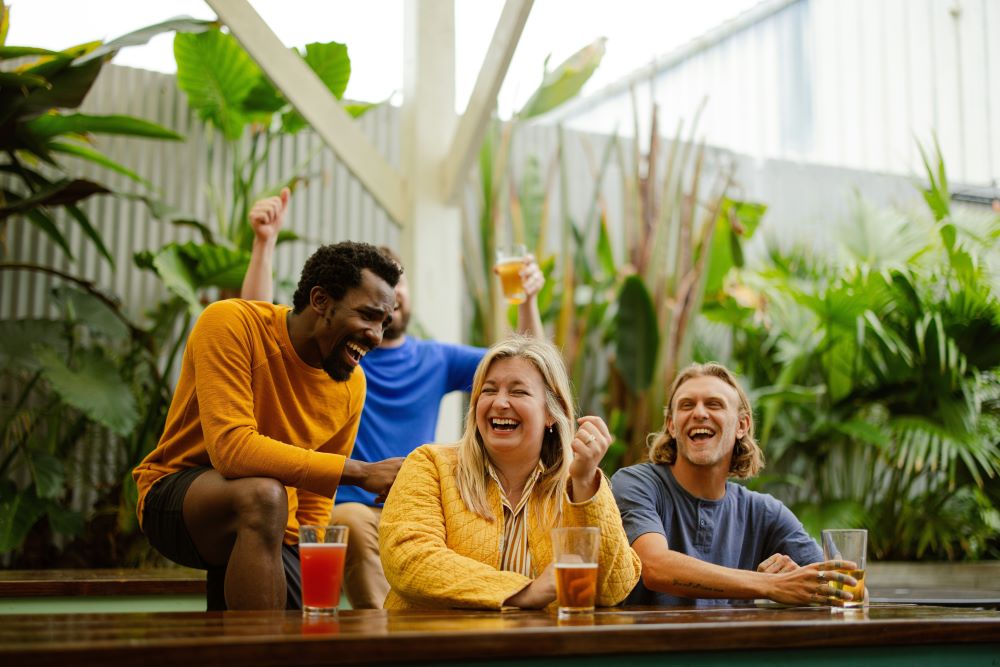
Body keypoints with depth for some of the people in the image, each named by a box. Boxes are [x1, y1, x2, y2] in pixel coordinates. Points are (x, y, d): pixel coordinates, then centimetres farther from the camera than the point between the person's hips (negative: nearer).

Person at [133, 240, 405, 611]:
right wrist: (359, 472, -31)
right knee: (264, 495, -36)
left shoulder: (351, 385, -3)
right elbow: (231, 448, -32)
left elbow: (314, 508, 4)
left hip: (272, 533, 6)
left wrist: (309, 577, -12)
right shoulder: (231, 324, -20)